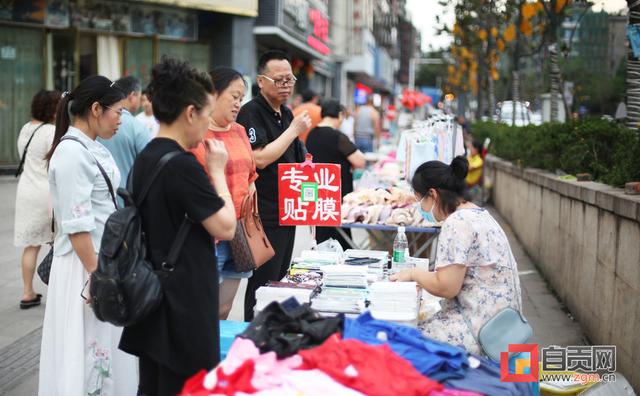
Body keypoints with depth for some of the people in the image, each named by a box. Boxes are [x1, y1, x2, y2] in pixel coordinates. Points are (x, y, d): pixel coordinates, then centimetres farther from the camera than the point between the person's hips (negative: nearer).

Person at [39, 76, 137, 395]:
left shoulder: (92, 148, 10)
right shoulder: (72, 152, -18)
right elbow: (76, 225, -21)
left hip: (105, 257, 9)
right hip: (86, 264, -9)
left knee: (106, 348, 16)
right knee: (89, 350, -1)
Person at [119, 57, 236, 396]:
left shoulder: (143, 160, 8)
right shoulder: (183, 165, -20)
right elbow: (225, 228, -14)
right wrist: (217, 171, -6)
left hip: (150, 295, 9)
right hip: (185, 304, -9)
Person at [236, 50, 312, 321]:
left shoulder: (286, 114, 15)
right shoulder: (251, 113, -12)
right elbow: (260, 158, -23)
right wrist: (294, 130, -18)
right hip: (264, 215, -9)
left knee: (280, 281, 15)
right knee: (263, 285, -6)